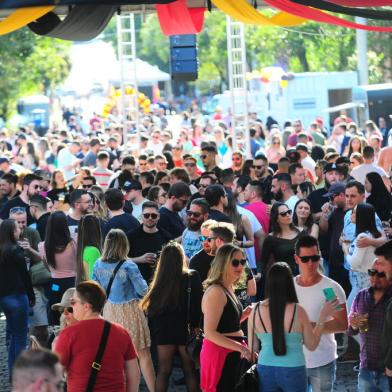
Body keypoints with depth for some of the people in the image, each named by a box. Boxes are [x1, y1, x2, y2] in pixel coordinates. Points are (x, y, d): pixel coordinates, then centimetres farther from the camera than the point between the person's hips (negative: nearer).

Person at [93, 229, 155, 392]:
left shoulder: (98, 265, -5)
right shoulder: (128, 266, -18)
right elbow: (142, 290, -14)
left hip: (109, 311, 5)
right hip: (129, 311, -5)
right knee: (143, 354, 2)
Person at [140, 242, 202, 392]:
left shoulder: (159, 281, -6)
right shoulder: (192, 277, -9)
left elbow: (151, 308, -3)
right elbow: (197, 304, -10)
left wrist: (154, 329, 7)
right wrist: (196, 326, -1)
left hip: (163, 329, 1)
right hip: (185, 329, -1)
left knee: (163, 370, 9)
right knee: (189, 369, 8)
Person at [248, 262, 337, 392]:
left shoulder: (256, 311, -7)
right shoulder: (298, 311, -11)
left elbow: (252, 348, 2)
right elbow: (312, 345, 0)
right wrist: (323, 318, 6)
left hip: (266, 370, 2)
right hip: (293, 371, -2)